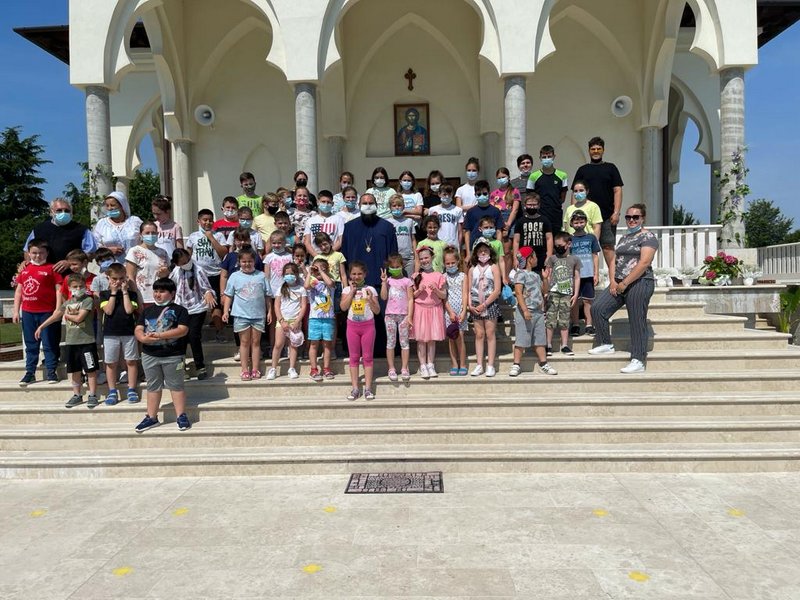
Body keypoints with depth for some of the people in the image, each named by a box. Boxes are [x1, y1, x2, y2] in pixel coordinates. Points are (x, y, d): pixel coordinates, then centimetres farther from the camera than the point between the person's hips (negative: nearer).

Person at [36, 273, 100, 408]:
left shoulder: (88, 300, -8)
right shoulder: (68, 303, 11)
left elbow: (79, 317, -15)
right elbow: (55, 315, 15)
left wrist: (66, 315, 2)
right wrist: (41, 327, 12)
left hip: (86, 341, -6)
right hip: (70, 342, 6)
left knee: (91, 369, 0)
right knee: (75, 370, 14)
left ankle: (92, 395, 8)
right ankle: (77, 395, 24)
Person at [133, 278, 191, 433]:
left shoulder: (179, 310, -3)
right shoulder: (148, 310, 12)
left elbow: (183, 330, -16)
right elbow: (138, 329, 6)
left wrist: (160, 335, -22)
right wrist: (143, 337, -18)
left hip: (173, 356, -5)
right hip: (149, 355, 5)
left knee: (176, 386, 3)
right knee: (153, 387, 14)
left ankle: (181, 416, 11)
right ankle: (151, 417, 23)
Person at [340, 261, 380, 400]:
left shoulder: (370, 289, -1)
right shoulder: (347, 290, 3)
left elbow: (377, 311, -4)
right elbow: (343, 307, -12)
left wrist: (370, 300, -20)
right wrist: (352, 291, -10)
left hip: (368, 325, -1)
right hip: (352, 325, 2)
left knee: (368, 357, 2)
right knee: (354, 357, 5)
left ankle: (368, 388, 7)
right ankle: (355, 388, 10)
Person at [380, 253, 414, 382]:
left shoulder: (407, 281, 2)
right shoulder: (387, 280, 8)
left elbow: (410, 299, -2)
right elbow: (383, 297, -3)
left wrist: (409, 316, -8)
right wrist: (384, 282, -9)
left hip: (403, 315, -2)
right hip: (390, 314, 2)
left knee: (404, 342, 2)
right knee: (390, 342, 4)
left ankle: (404, 368, 9)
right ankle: (391, 369, 10)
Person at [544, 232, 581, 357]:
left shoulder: (574, 259, 8)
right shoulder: (552, 258, 6)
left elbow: (577, 277, 8)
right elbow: (547, 276, 7)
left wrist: (575, 294, 3)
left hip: (567, 293, 1)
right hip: (553, 292, -1)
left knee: (565, 320, 5)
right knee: (551, 318, -3)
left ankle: (564, 345, 12)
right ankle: (548, 345, 2)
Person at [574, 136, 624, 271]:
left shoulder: (611, 168, 10)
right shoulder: (582, 170, 14)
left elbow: (617, 190, 4)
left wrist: (616, 212, -7)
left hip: (607, 217, -1)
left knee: (608, 247, -3)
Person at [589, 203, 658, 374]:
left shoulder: (648, 237, -5)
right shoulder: (624, 238, 19)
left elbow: (644, 263, -17)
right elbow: (614, 260, 16)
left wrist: (624, 283, -18)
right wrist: (613, 281, -1)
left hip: (639, 284, -8)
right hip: (619, 284, 8)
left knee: (637, 323, -5)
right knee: (597, 309, 0)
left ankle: (638, 361, 1)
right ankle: (606, 344, 14)